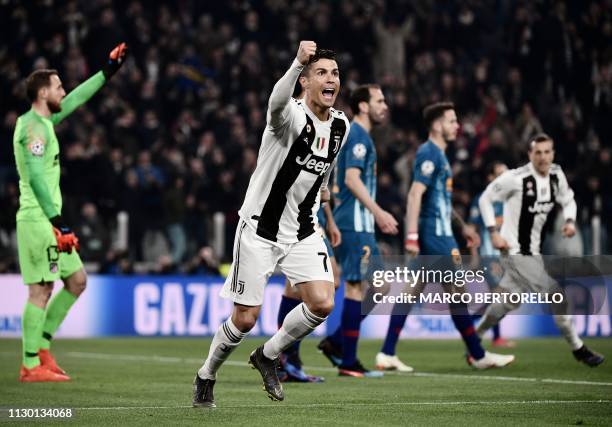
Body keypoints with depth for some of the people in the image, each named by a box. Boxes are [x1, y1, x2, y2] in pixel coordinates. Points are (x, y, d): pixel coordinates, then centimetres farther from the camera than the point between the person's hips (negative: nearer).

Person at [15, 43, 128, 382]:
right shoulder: (33, 127, -13)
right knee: (41, 290, -8)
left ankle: (41, 344, 15)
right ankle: (31, 366, -5)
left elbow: (75, 100, 32)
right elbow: (36, 178, -20)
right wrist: (57, 223, -24)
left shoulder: (43, 121, 16)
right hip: (38, 220, -10)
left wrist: (108, 71, 37)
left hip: (48, 220, 10)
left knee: (77, 280, 12)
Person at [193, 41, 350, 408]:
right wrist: (298, 63, -63)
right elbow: (277, 103, -48)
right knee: (245, 319, -1)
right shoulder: (292, 116, -21)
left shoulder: (341, 125, 1)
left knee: (323, 304, -13)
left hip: (303, 231, 6)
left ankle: (269, 356, 13)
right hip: (260, 229, -5)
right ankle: (206, 377, 26)